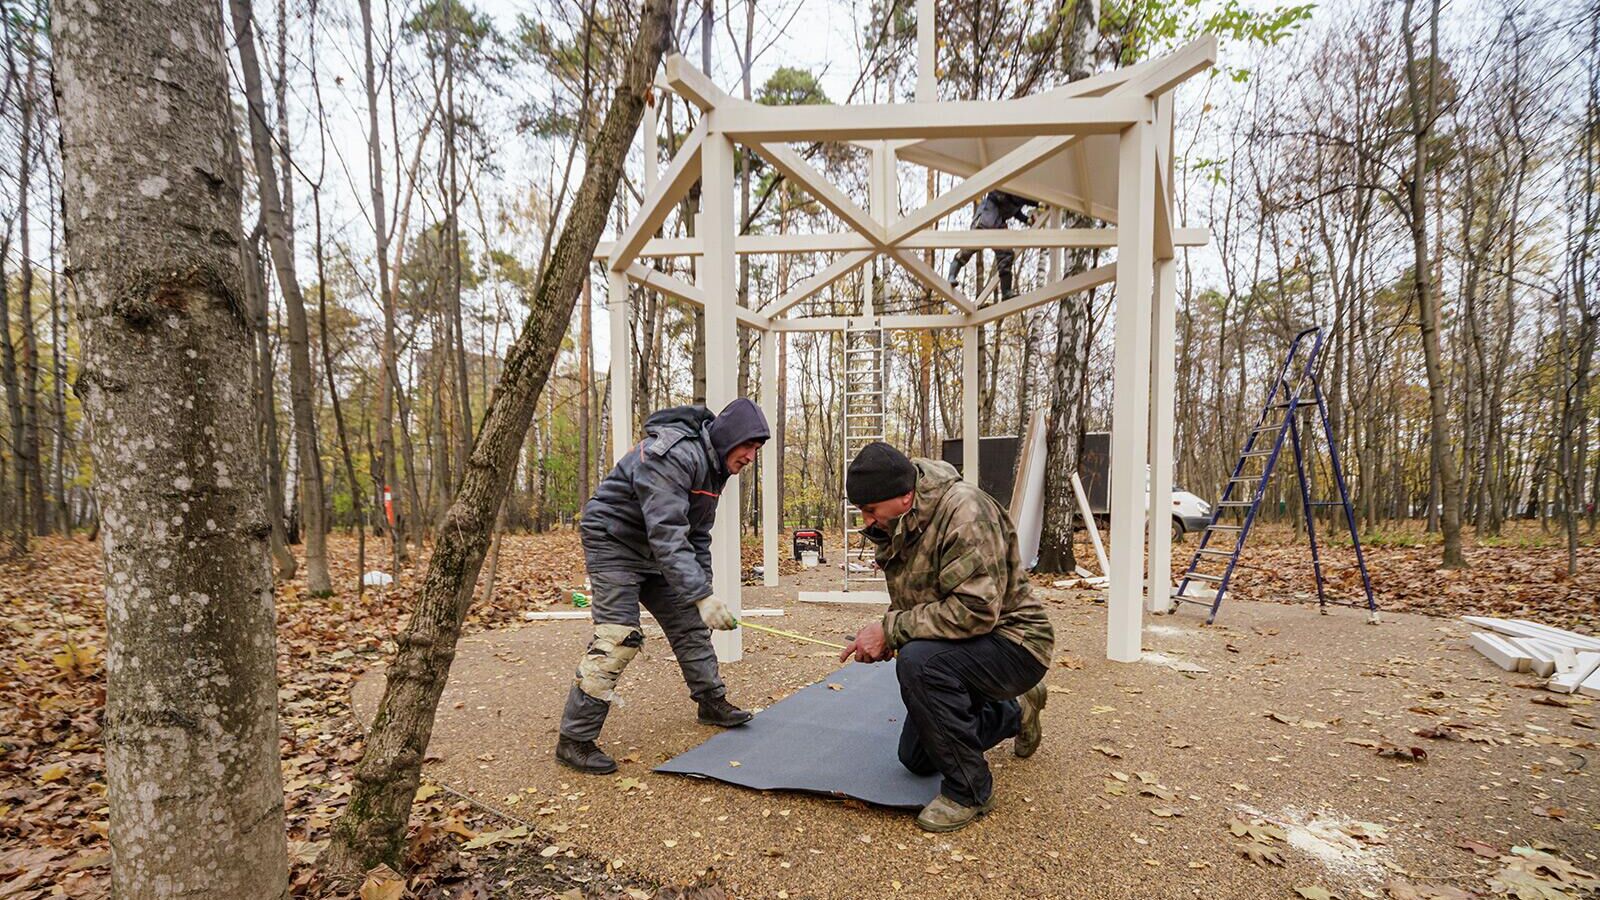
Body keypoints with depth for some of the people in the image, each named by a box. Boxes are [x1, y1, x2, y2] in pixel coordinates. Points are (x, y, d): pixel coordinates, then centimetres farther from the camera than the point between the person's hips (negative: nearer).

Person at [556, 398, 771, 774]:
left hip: (654, 552, 9)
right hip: (613, 542, -9)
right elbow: (667, 534, -36)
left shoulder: (714, 465, 3)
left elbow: (698, 535, 11)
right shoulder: (673, 456, -29)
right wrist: (702, 595, -41)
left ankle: (712, 701, 29)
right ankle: (575, 739, -4)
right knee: (617, 637, -15)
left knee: (688, 622, 12)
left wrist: (703, 592, 8)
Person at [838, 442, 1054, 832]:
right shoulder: (898, 525, -1)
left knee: (920, 661, -37)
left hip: (1013, 642, -9)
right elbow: (909, 599, 13)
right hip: (958, 648, 9)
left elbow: (975, 610, -36)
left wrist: (892, 629, -30)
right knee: (915, 759, 17)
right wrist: (881, 636, -7)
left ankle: (969, 790, -15)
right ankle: (1015, 711, 35)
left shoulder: (964, 511, -28)